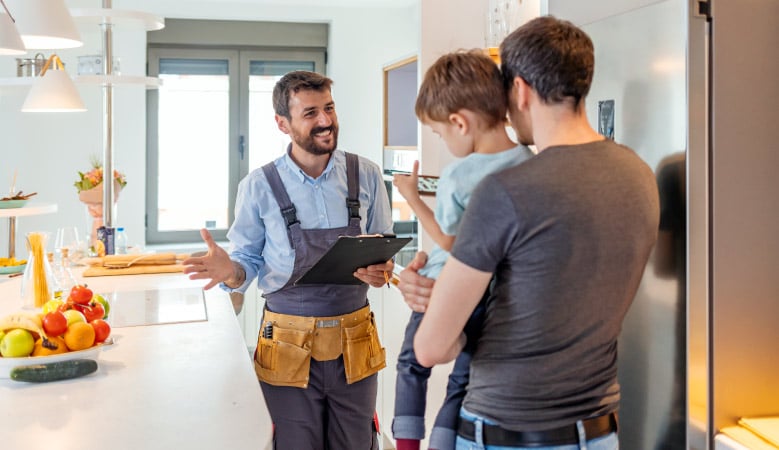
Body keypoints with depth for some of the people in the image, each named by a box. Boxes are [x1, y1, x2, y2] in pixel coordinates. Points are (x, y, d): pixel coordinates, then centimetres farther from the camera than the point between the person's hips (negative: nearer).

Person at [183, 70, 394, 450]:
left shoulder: (365, 175, 1)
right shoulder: (259, 186, -4)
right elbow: (247, 264, 2)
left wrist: (381, 272, -13)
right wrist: (229, 271, -20)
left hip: (354, 343, 2)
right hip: (289, 347, -2)